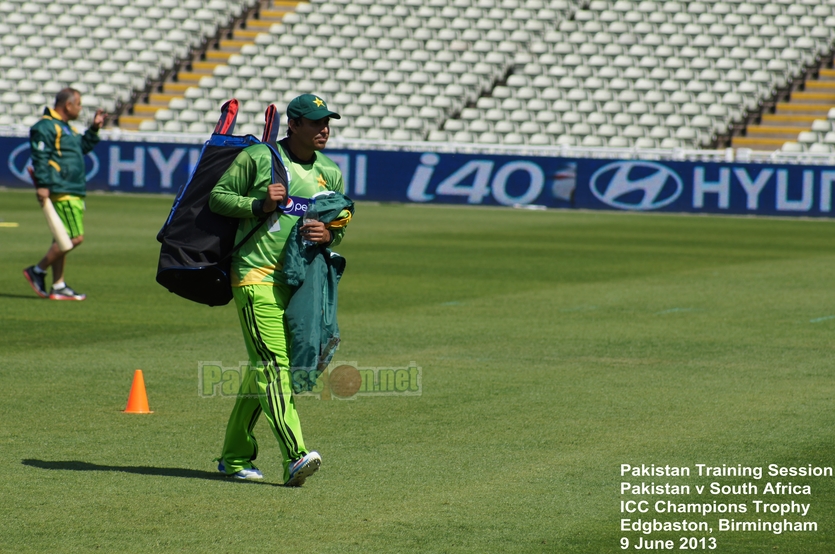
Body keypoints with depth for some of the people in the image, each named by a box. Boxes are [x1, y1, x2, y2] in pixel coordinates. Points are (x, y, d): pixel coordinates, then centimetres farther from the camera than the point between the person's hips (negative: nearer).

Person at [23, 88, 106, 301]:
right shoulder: (45, 127, -11)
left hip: (74, 192, 11)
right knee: (75, 237, -14)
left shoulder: (67, 128, 21)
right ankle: (38, 271, -5)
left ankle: (58, 286, 13)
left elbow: (82, 148, 33)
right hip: (61, 192, -11)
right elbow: (40, 157, -17)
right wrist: (42, 185, -23)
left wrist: (94, 129, 23)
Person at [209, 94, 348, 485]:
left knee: (263, 368, 12)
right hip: (256, 275, -6)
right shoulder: (258, 158, -3)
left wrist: (328, 235, -3)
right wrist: (260, 205, -16)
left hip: (299, 280, 7)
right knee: (272, 364, -16)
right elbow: (217, 197, -1)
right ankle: (294, 457, -28)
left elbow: (341, 227, 20)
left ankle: (234, 456, 23)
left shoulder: (330, 173, 14)